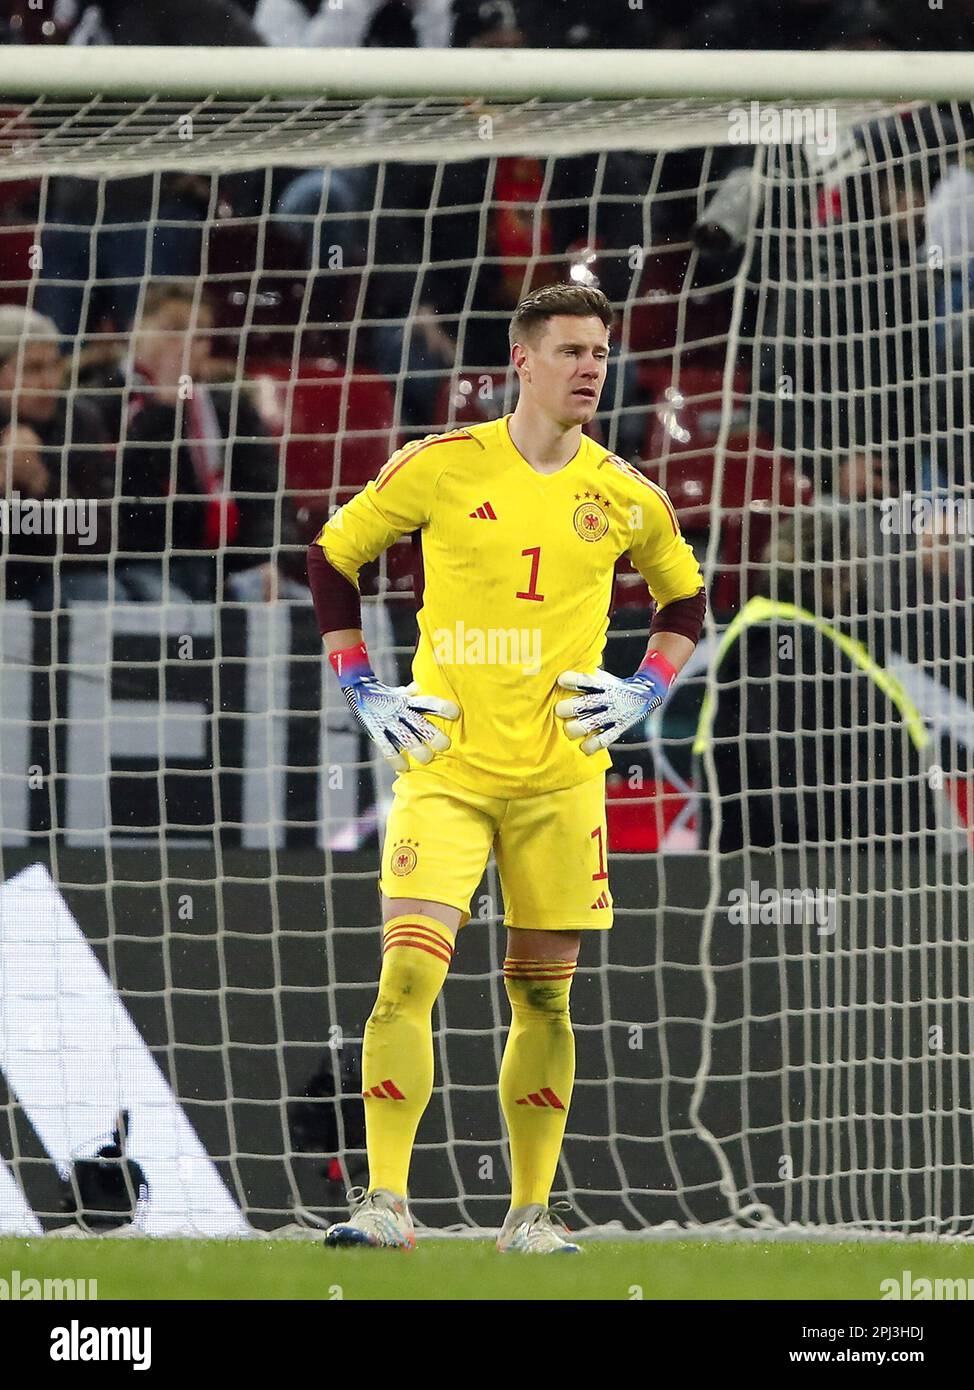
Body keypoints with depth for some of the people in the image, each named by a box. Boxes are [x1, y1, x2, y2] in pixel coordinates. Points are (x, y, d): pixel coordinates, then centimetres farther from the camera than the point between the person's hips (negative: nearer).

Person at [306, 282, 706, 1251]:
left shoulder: (624, 497, 4)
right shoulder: (442, 467, -3)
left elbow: (684, 596, 22)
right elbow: (332, 555, 10)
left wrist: (644, 691, 6)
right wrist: (364, 692, 4)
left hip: (561, 772, 2)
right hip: (444, 767, -2)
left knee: (544, 994, 6)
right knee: (409, 970, -14)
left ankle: (530, 1213, 14)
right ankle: (384, 1201, -12)